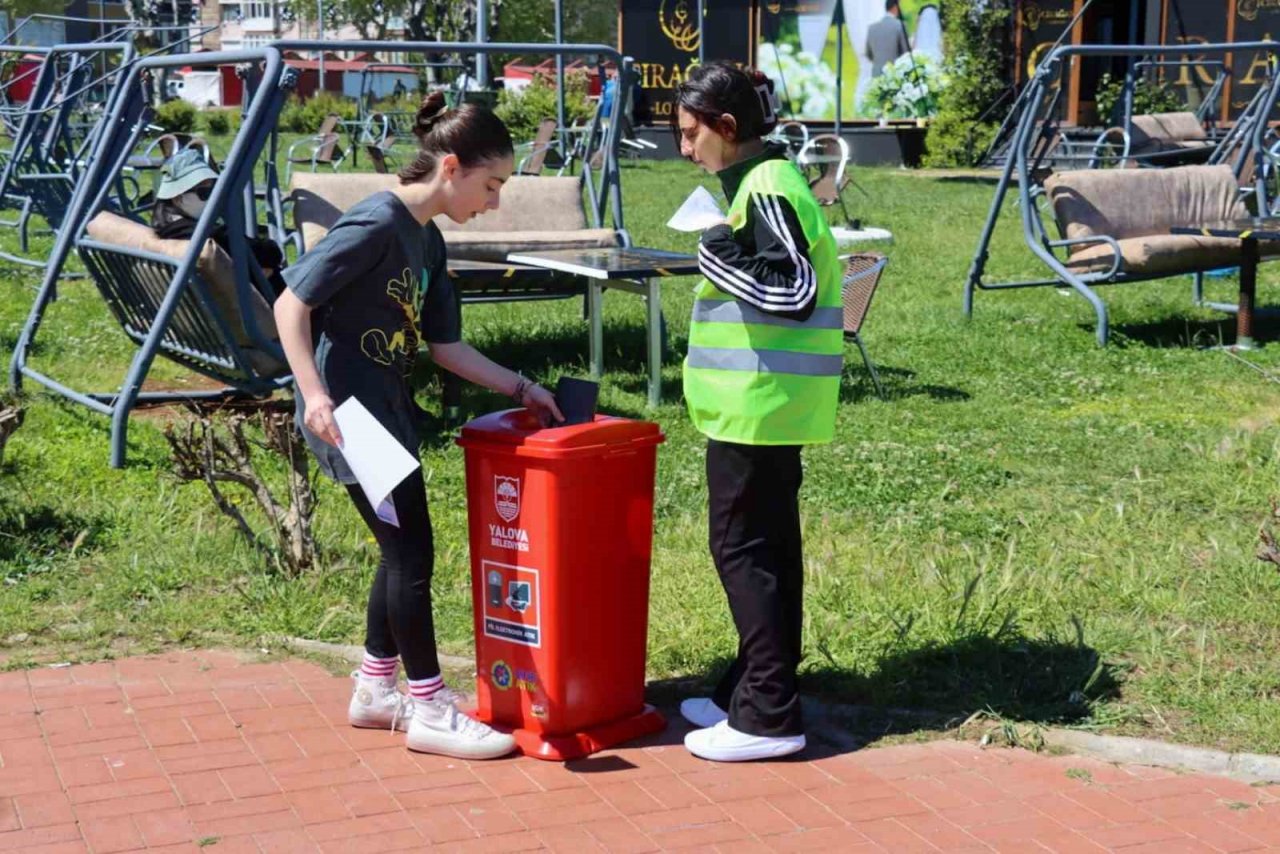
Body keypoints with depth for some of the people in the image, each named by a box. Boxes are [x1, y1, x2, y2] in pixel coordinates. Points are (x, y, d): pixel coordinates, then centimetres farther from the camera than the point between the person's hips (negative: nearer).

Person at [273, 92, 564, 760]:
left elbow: (446, 347, 15)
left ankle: (374, 690, 28)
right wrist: (315, 395, -27)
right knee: (411, 553, -4)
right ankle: (429, 710, 6)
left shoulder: (427, 241, 11)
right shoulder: (376, 225, -17)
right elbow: (291, 305, -19)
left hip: (388, 410, 10)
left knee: (402, 551, 14)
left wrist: (519, 388, 11)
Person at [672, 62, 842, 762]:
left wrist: (722, 259, -16)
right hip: (770, 403, 10)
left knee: (743, 547, -5)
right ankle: (754, 692, 25)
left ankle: (766, 716, 0)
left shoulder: (766, 190, -15)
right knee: (765, 545, 15)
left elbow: (794, 291, -22)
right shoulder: (762, 184, 15)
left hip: (757, 405, -10)